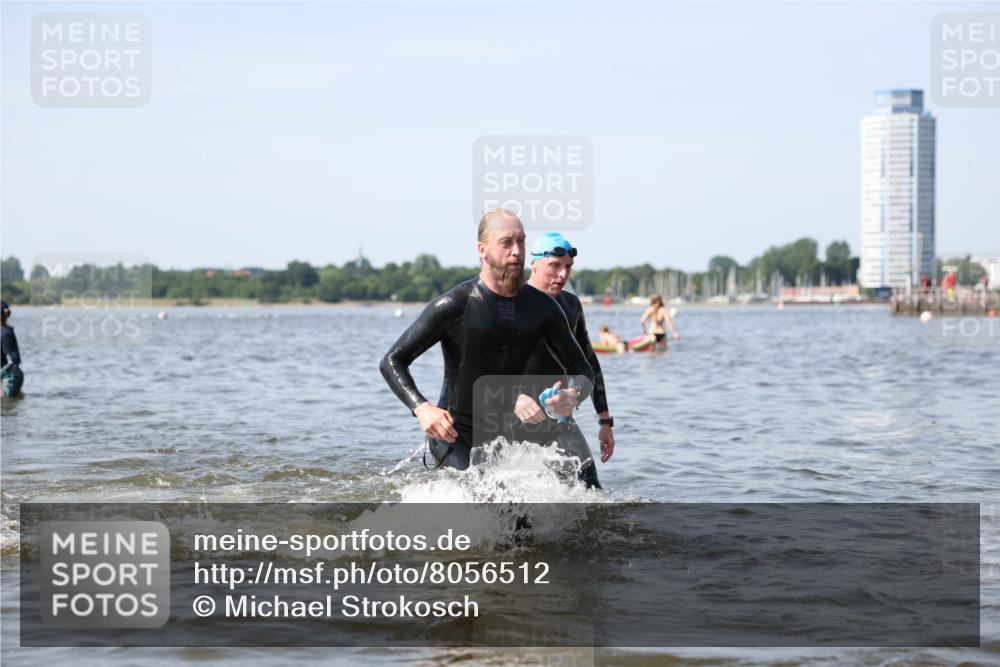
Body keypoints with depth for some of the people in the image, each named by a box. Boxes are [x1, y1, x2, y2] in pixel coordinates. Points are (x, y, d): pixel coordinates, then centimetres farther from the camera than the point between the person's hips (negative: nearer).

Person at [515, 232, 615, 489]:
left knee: (589, 490, -12)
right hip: (514, 421, -4)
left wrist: (605, 420, 17)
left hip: (558, 419, 5)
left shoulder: (571, 306, 9)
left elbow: (588, 363, 19)